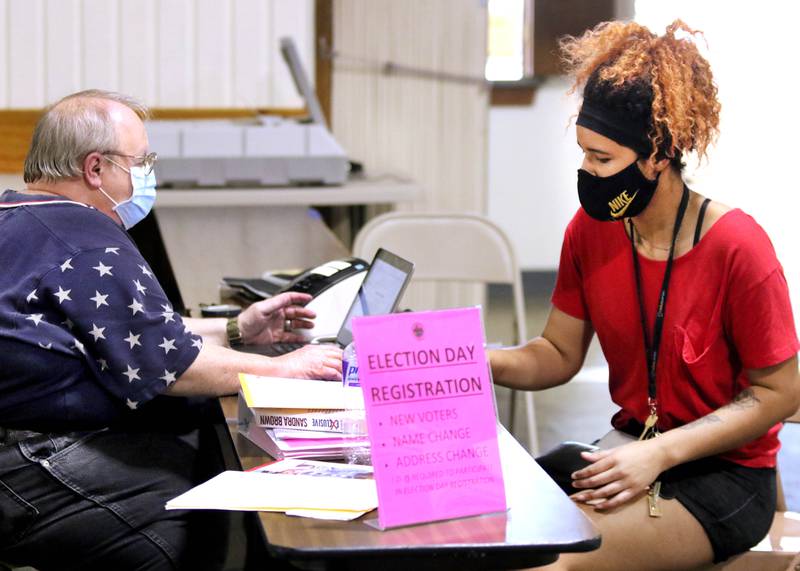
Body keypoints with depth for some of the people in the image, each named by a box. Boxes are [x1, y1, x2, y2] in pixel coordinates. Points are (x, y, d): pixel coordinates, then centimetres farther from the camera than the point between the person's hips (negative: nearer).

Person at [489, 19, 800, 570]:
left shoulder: (736, 246, -20)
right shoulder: (590, 231, -2)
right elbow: (560, 354, 5)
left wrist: (660, 453, -21)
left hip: (725, 476, -6)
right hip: (633, 453, 6)